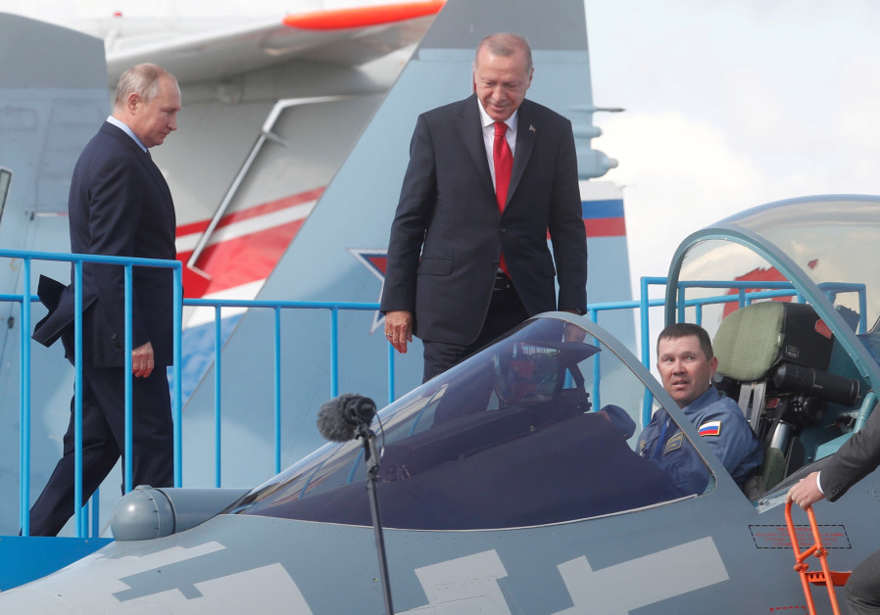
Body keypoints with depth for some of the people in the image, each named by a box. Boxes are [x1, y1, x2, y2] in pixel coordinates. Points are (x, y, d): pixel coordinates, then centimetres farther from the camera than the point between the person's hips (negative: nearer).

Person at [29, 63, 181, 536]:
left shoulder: (104, 152, 17)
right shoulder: (120, 162, -16)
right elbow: (113, 258, -21)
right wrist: (134, 338, -22)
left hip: (99, 334, 10)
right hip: (119, 336, -10)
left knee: (93, 448, 12)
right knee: (150, 448, -5)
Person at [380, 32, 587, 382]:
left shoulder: (554, 131, 6)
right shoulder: (436, 127, 1)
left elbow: (568, 226, 8)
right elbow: (409, 220, 3)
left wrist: (572, 307, 1)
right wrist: (397, 302, -1)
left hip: (526, 306, 2)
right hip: (453, 306, -2)